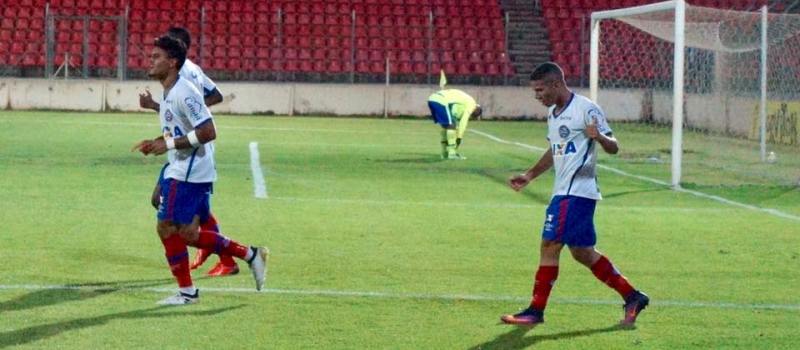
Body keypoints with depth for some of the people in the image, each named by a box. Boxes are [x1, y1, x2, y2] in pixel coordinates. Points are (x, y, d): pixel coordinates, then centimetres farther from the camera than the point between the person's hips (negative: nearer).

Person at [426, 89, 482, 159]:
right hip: (441, 102, -9)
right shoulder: (471, 103, 6)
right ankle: (452, 153, -5)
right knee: (451, 126, -3)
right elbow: (463, 121, -1)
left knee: (445, 126, 20)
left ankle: (444, 153, 21)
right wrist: (459, 137, 4)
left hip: (432, 99, 9)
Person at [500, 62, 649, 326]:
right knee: (583, 253, 10)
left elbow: (613, 148, -14)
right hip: (564, 191, 9)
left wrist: (599, 137, -35)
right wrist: (530, 175, 25)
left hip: (577, 191, -9)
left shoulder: (586, 109, -12)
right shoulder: (553, 113, 15)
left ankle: (536, 310, -2)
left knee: (550, 246, -8)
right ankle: (632, 297, 18)